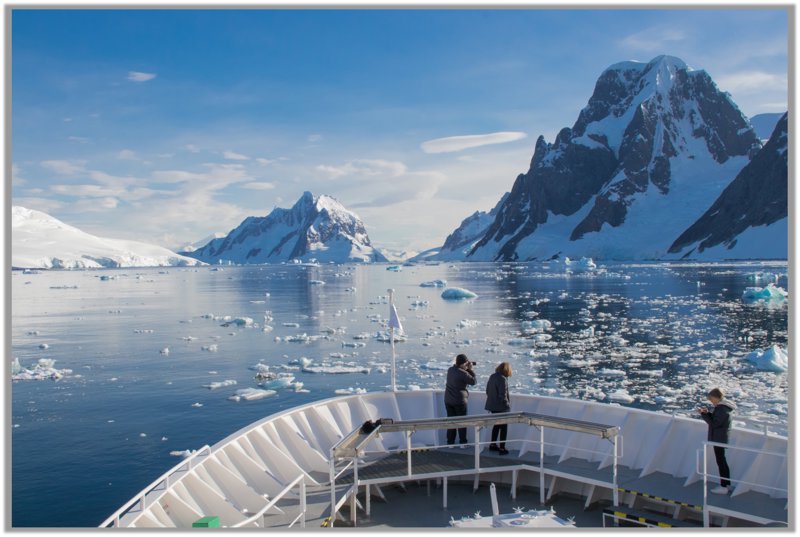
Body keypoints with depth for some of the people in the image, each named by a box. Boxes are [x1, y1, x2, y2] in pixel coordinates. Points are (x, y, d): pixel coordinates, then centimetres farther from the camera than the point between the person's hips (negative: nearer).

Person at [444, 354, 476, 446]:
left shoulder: (450, 370, 2)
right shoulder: (463, 373, -19)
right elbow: (473, 381, -8)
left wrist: (467, 369, 6)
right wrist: (470, 369, -3)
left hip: (448, 400, 6)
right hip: (459, 401, -6)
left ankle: (450, 442, 17)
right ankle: (463, 442, 15)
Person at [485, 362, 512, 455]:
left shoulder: (492, 376, 4)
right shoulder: (503, 379, -21)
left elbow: (487, 390, 13)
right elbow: (503, 395, -22)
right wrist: (507, 405, -12)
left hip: (493, 406, 8)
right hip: (501, 407, -8)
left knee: (496, 425, 21)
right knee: (503, 427, 5)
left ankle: (492, 445, 28)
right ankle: (502, 448, 6)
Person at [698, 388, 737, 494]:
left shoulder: (722, 409, -23)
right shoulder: (724, 406, 8)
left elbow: (714, 423, -22)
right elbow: (716, 419, 14)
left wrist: (703, 414, -17)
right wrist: (707, 412, 1)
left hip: (719, 439, -10)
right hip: (722, 438, 10)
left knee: (721, 462, -1)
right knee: (722, 461, 19)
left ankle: (723, 487, 7)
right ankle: (727, 484, 30)